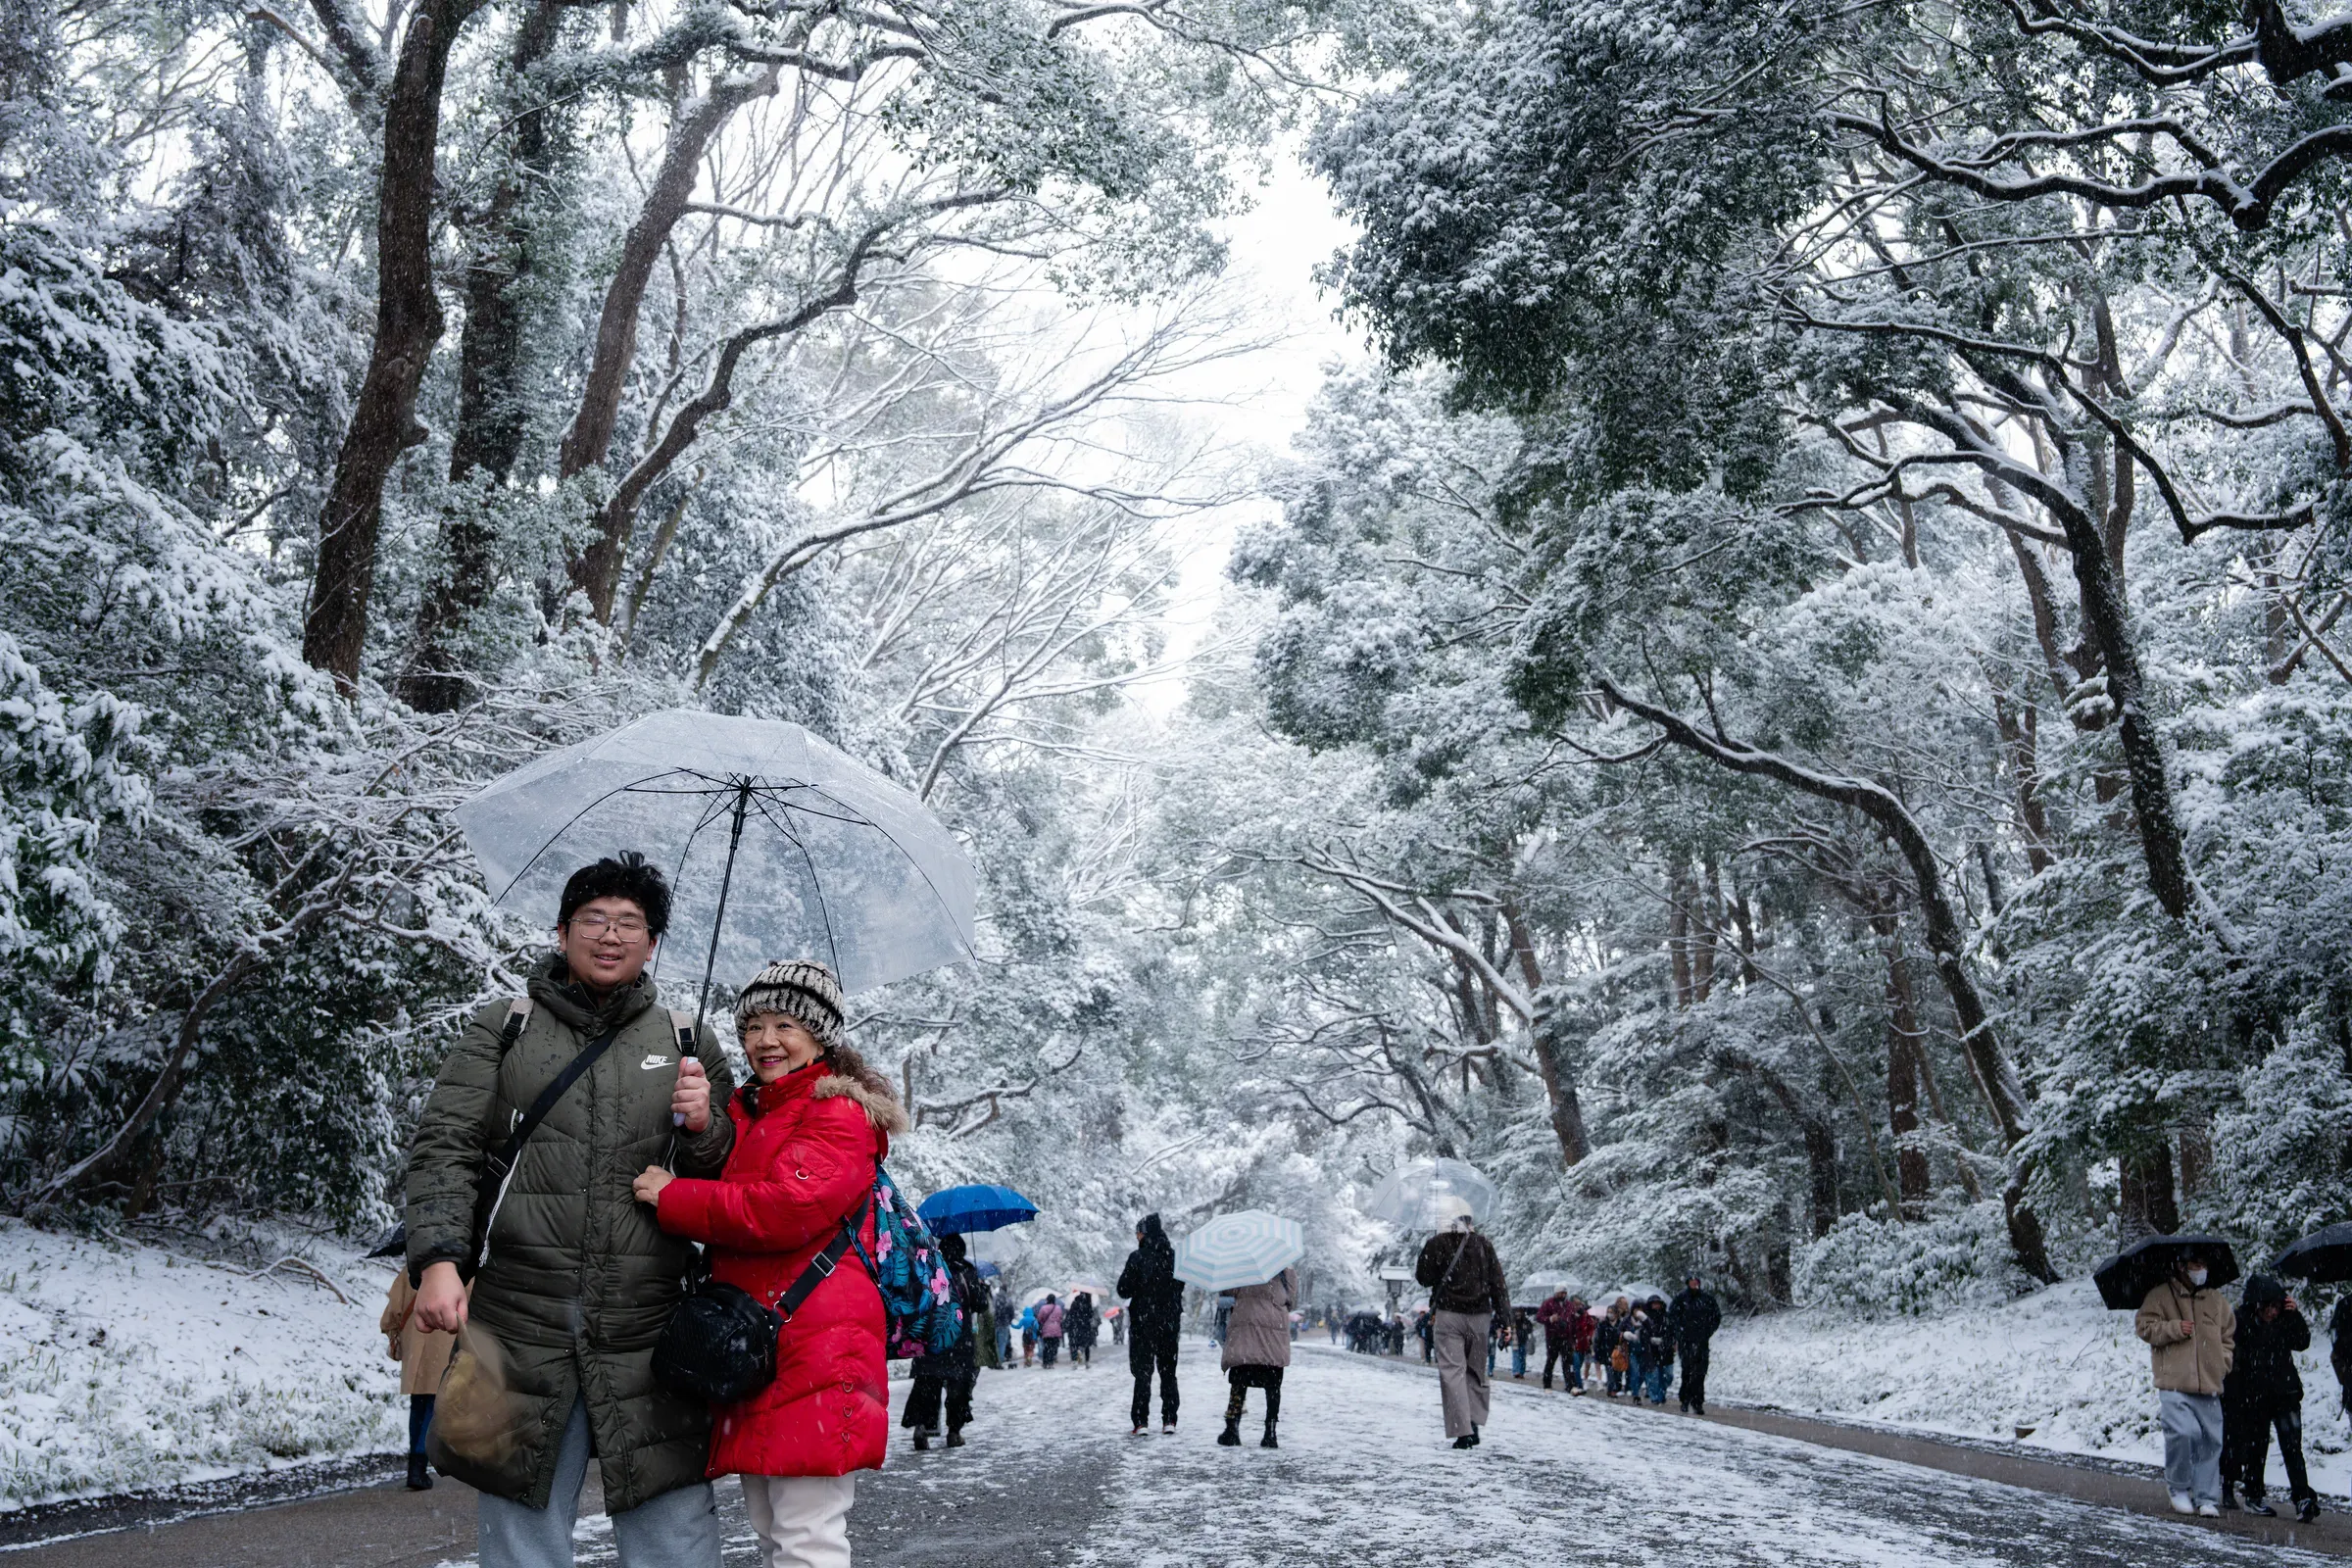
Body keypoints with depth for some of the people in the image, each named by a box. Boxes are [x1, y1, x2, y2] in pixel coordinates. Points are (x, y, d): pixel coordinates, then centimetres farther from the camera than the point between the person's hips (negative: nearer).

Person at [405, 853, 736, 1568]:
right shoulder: (503, 1029, 11)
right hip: (520, 1327, 0)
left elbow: (735, 1180, 15)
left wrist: (704, 1132, -7)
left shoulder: (689, 1045, 13)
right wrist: (438, 1257, -13)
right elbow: (444, 1148, 2)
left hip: (647, 1333, 0)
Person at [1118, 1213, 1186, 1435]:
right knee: (1168, 1371, 13)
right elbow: (1181, 1285, 9)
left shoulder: (1137, 1258, -13)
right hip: (1170, 1320, 3)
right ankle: (1170, 1420, 10)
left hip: (1143, 1320, -3)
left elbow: (1124, 1290, -11)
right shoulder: (1174, 1256, -2)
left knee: (1142, 1371, 2)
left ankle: (1140, 1422, -3)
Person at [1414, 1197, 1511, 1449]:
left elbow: (1423, 1277, 5)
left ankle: (1463, 1431, -10)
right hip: (1480, 1315, 3)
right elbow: (1498, 1283, 3)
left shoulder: (1436, 1244, -5)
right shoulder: (1483, 1244, 3)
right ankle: (1474, 1422, 9)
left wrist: (1424, 1251, 19)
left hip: (1448, 1315, -3)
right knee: (1476, 1370, 16)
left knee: (1452, 1371, -3)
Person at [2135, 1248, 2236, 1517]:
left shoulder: (2216, 1300, 17)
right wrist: (2174, 1328, -12)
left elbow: (2228, 1336, 25)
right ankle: (2178, 1487, 4)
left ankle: (2207, 1498, 10)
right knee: (2184, 1431, -17)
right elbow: (2144, 1326, 1)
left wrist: (2223, 1363, 10)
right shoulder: (2160, 1296, 4)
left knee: (2211, 1439, -1)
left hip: (2209, 1384, 4)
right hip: (2174, 1382, -4)